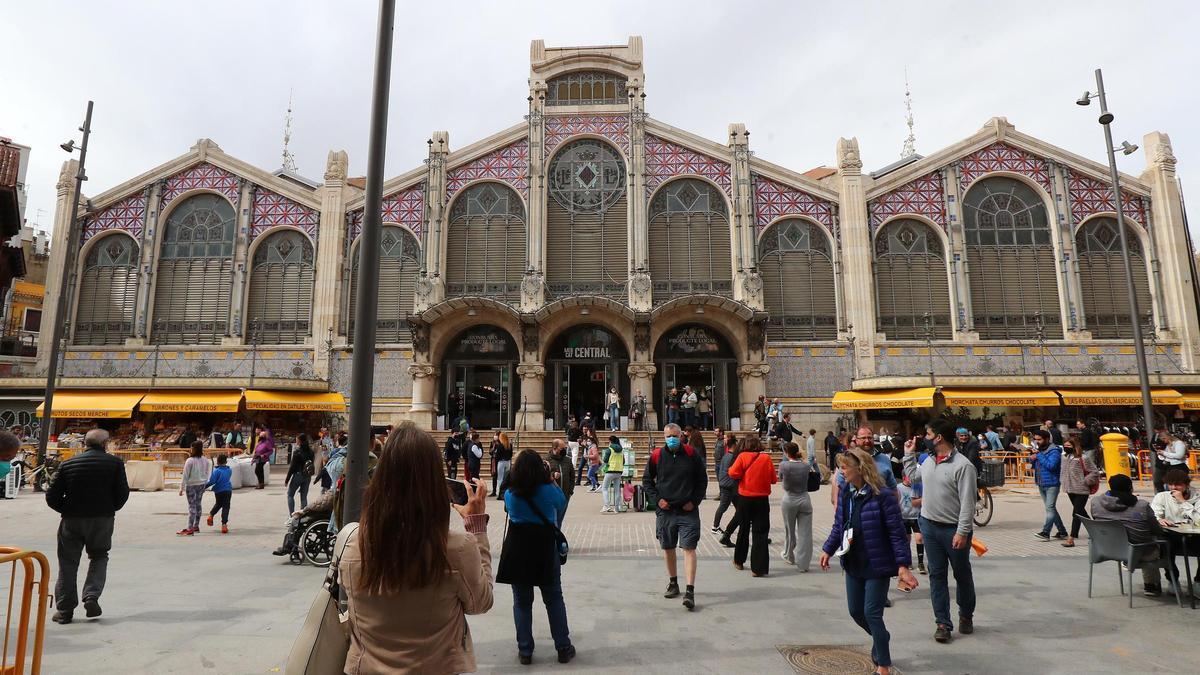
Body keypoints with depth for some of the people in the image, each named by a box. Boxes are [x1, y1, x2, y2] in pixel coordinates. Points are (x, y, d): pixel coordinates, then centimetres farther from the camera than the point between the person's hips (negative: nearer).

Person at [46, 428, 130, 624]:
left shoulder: (67, 464, 1)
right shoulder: (115, 463, -5)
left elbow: (52, 497, -1)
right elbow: (122, 493, -7)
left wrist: (68, 510, 14)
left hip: (72, 520, 1)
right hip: (102, 520, -1)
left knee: (68, 563, 12)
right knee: (99, 557, 18)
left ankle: (65, 610, 16)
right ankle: (91, 597, 3)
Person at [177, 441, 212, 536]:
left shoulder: (190, 461, -16)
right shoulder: (205, 460, 1)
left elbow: (185, 476, -13)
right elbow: (207, 473, 9)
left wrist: (181, 488, -7)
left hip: (191, 485, -6)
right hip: (202, 484, 6)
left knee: (191, 506, -5)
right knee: (198, 504, 15)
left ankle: (190, 529, -5)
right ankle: (196, 526, 25)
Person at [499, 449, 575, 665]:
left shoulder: (510, 494, -9)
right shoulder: (548, 490, -13)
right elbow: (562, 502, 6)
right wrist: (552, 481, 4)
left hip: (518, 552, 1)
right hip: (545, 550, -1)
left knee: (522, 603, 14)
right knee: (554, 600, 14)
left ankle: (525, 651, 20)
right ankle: (563, 648, 22)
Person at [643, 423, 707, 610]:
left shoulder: (691, 454, -3)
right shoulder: (656, 456, -2)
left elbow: (702, 479, 6)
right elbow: (646, 480, 8)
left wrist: (695, 501, -3)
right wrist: (656, 499, -4)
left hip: (688, 511, -2)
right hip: (665, 511, 2)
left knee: (689, 549, -7)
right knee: (668, 549, 14)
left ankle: (690, 591, -6)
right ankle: (673, 584, 32)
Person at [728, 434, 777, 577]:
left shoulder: (742, 456, -8)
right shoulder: (766, 458, -4)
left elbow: (733, 473, -17)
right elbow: (774, 479, 0)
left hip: (745, 499, 1)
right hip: (762, 500, 0)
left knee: (744, 529, 18)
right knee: (760, 533, 3)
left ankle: (739, 561, 31)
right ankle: (758, 568, 0)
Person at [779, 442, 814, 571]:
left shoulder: (783, 465, -13)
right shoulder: (806, 465, -8)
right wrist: (800, 458, 17)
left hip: (789, 500, -1)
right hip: (804, 500, 1)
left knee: (789, 530, 17)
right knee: (805, 532, 4)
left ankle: (789, 557, 35)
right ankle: (803, 564, 4)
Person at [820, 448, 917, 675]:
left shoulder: (882, 495, -19)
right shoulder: (845, 493, 2)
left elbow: (897, 532, -17)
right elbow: (838, 526, 11)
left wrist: (903, 565, -18)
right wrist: (828, 550, 6)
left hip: (877, 564, -7)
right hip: (853, 563, 7)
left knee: (872, 613, -1)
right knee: (855, 611, 15)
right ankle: (881, 640, 44)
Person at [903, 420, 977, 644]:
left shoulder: (962, 465, -18)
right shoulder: (928, 461, 4)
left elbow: (967, 503, -19)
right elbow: (913, 476, 24)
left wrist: (962, 532, -21)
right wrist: (909, 454, 17)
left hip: (954, 529, -6)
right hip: (929, 525, 6)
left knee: (962, 575, 15)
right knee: (937, 575, 8)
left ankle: (966, 616, 35)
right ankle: (943, 623, 15)